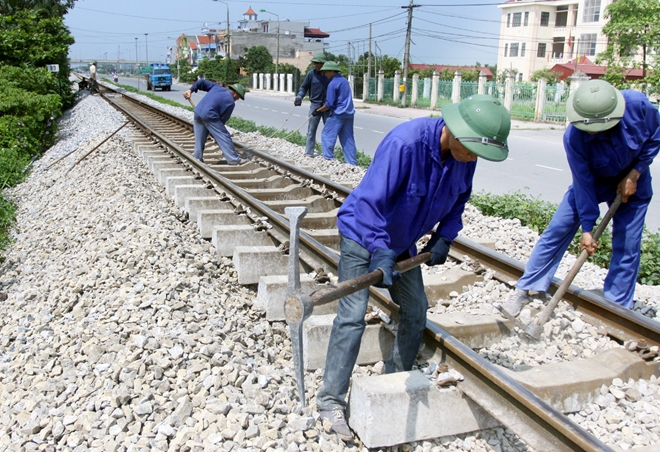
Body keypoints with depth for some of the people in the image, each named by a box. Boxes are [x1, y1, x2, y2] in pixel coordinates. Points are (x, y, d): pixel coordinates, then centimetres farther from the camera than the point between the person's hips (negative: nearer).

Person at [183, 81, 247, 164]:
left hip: (197, 111, 7)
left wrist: (191, 90, 20)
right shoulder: (231, 102, 1)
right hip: (209, 115, -7)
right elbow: (223, 119, 2)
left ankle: (197, 157, 24)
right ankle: (234, 159, 3)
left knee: (200, 138, 18)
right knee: (224, 137, 0)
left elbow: (201, 82, 17)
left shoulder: (217, 87, 19)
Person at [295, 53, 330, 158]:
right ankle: (309, 151, 7)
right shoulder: (311, 73, -4)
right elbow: (304, 87, 3)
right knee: (311, 129, 0)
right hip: (315, 105, -1)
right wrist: (299, 96, -13)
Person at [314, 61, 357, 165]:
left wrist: (319, 111, 0)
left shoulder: (332, 84, -12)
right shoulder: (344, 80, 14)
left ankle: (329, 159, 1)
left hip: (338, 114, -8)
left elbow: (329, 104, -15)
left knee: (327, 136, 2)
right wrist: (323, 109, 19)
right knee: (348, 139, 10)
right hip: (349, 113, 8)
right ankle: (352, 163, 10)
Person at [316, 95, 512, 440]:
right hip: (362, 234, -7)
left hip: (402, 242, 7)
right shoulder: (405, 142, -33)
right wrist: (379, 252, -38)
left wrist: (444, 237, -4)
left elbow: (459, 199, 8)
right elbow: (371, 198, -34)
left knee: (416, 310, 11)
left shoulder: (464, 155, -10)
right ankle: (331, 399, 1)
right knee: (352, 315, -10)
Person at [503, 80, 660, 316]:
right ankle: (524, 290, 1)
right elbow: (583, 182, -24)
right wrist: (587, 228, -22)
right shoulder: (574, 137, -32)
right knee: (556, 232, -8)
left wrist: (635, 174, -16)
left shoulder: (637, 104, -29)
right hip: (591, 183, -1)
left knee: (627, 248, -1)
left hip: (632, 184, 1)